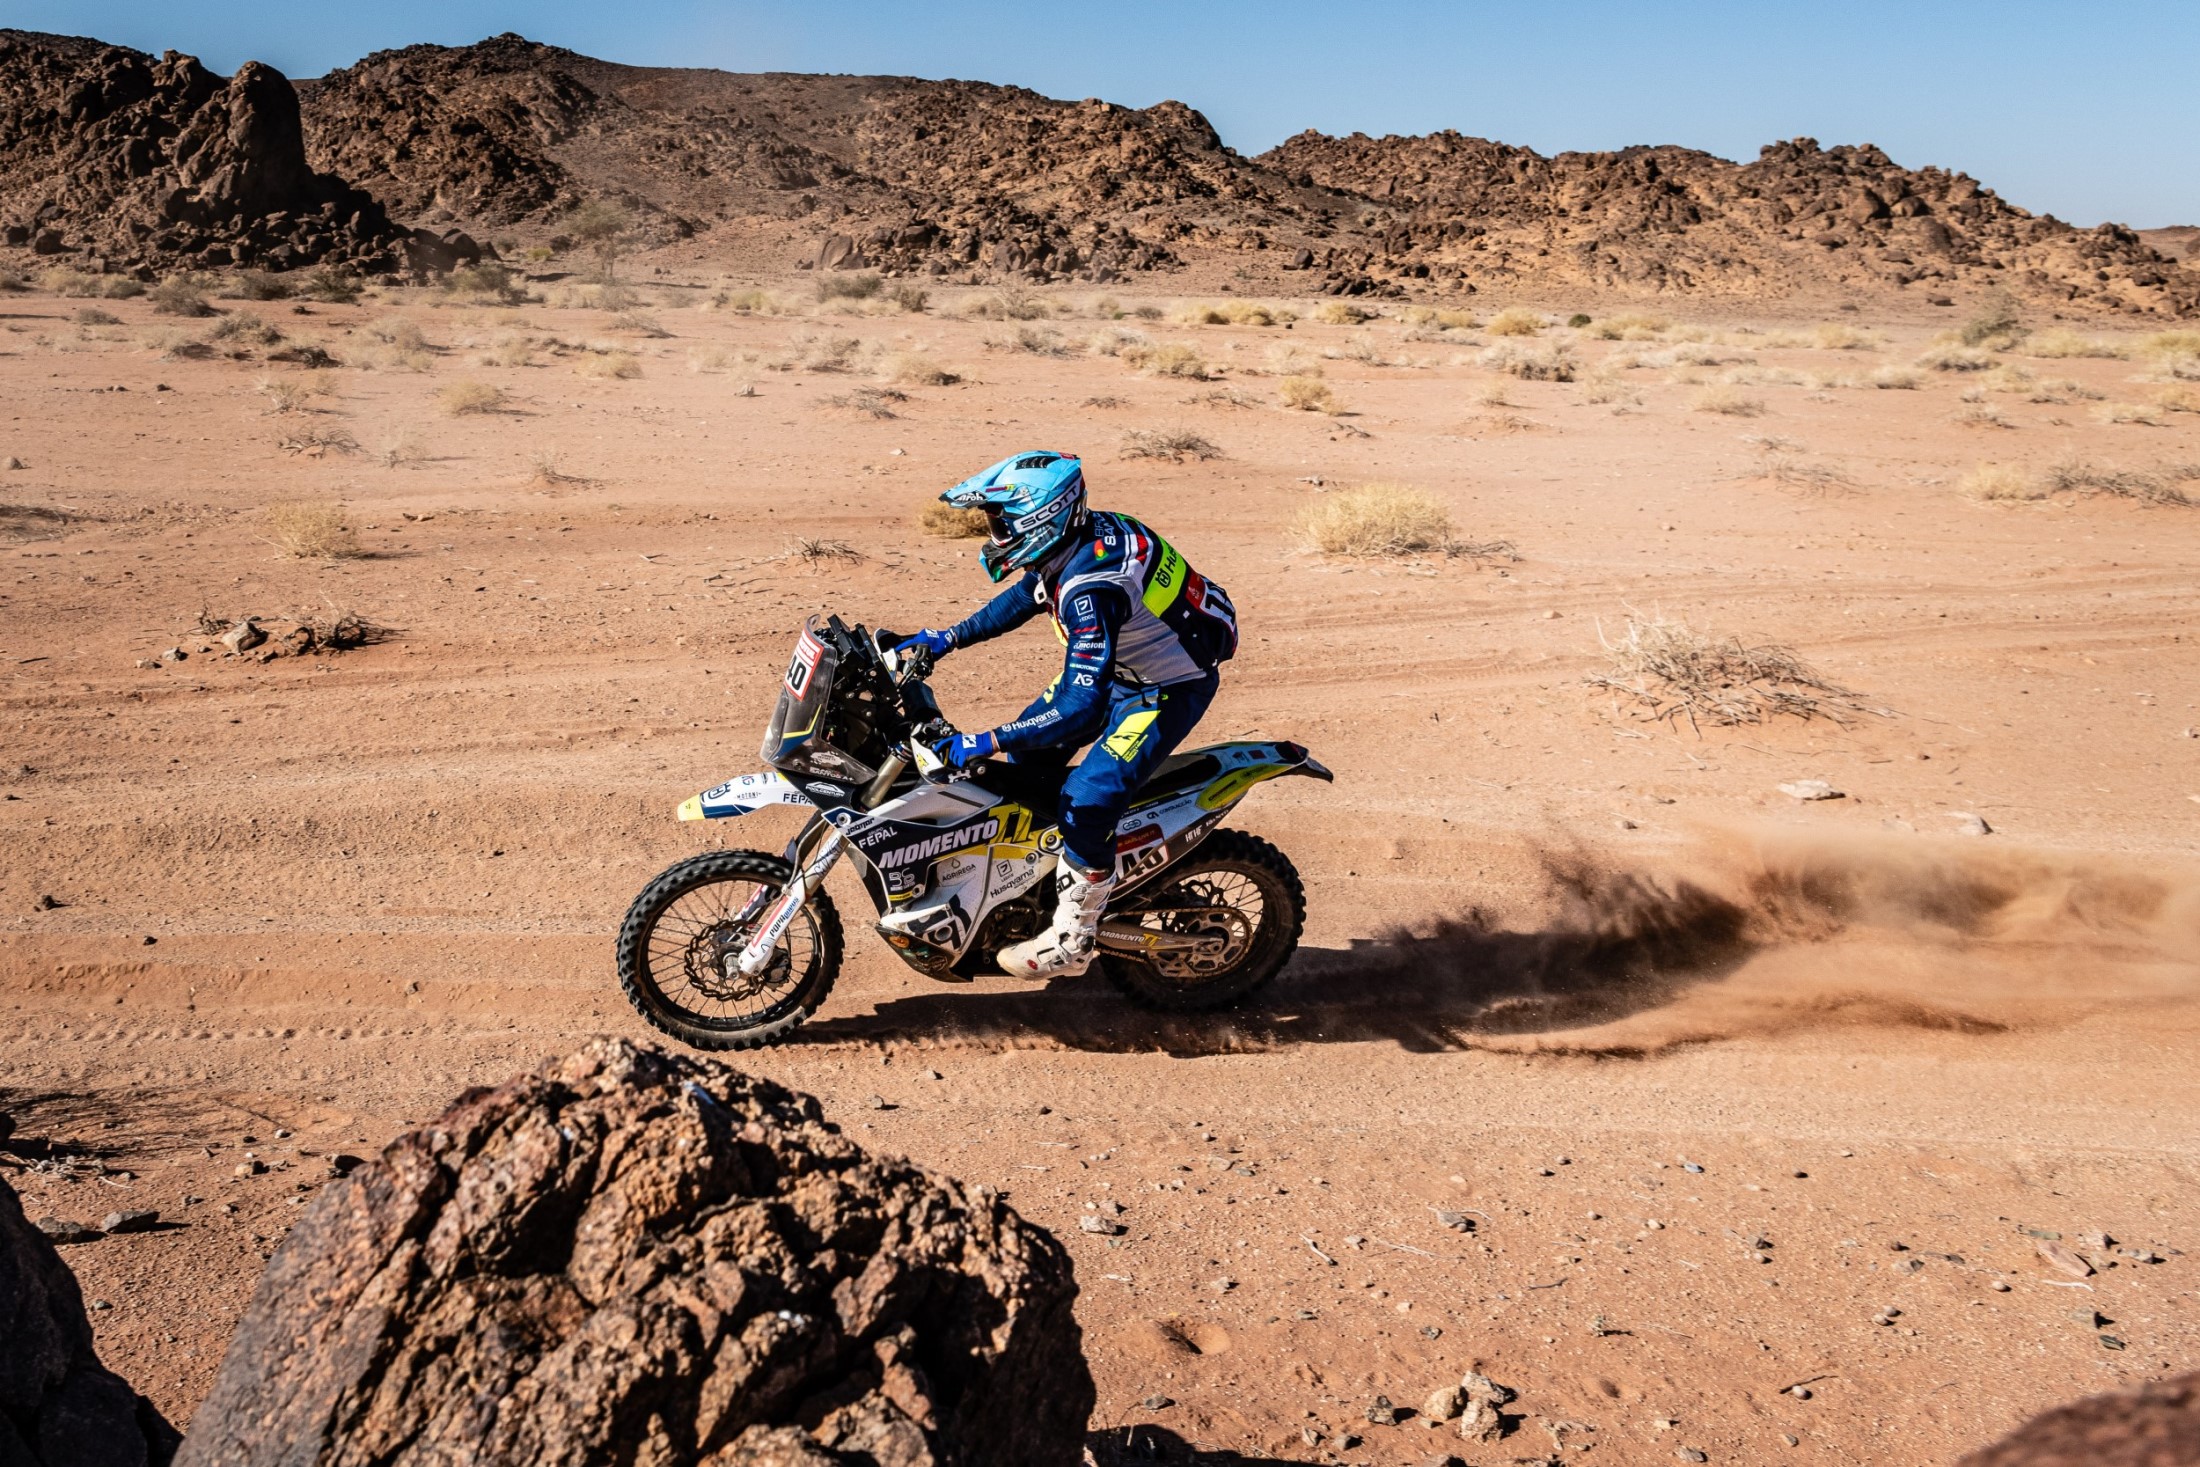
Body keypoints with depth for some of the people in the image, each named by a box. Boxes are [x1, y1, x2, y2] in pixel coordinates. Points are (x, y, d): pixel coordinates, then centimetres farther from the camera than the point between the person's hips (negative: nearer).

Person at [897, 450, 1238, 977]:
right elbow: (1026, 597, 14)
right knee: (1029, 753, 13)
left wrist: (986, 743, -39)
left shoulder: (1090, 586, -36)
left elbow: (1080, 706, -40)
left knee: (1087, 799, -20)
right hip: (1123, 664, 10)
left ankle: (1071, 942, -4)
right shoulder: (1077, 539, -8)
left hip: (1170, 689, -10)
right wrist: (950, 637, 8)